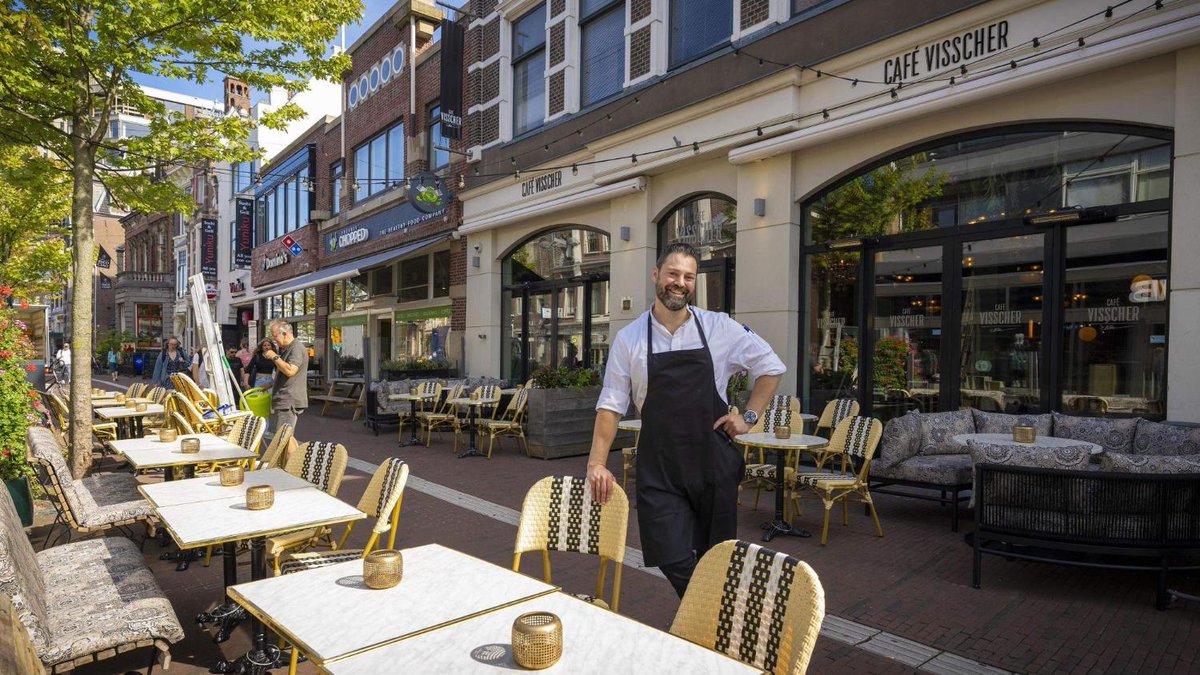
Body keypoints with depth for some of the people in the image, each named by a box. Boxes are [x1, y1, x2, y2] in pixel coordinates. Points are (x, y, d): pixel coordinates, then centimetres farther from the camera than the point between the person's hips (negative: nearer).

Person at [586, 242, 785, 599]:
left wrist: (749, 416, -1)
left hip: (713, 461, 1)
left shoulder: (720, 327, -2)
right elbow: (611, 404, 0)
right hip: (659, 467, 0)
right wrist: (597, 463, -5)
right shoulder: (629, 338, -1)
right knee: (674, 562, -5)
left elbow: (771, 367, 8)